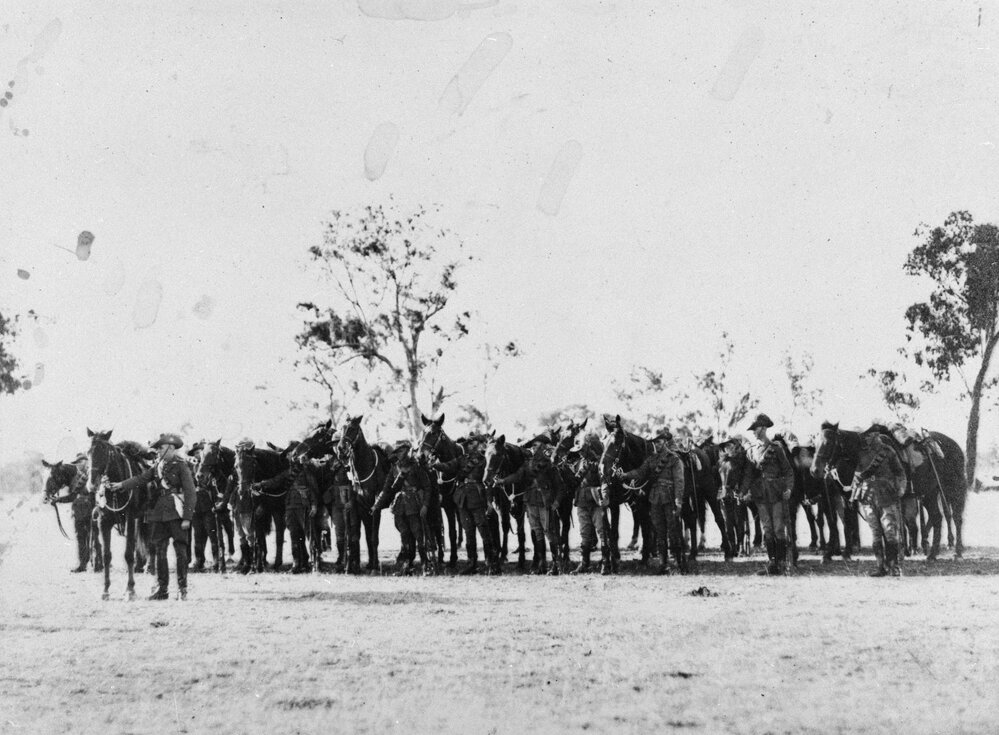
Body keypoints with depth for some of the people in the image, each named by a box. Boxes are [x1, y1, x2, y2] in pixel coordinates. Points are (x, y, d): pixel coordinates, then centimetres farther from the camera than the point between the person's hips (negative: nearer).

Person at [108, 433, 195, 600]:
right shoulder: (158, 465, 12)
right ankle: (162, 589, 12)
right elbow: (141, 479, 5)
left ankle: (183, 588, 4)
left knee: (180, 549, -2)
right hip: (159, 513, 7)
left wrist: (187, 518, -16)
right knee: (159, 551, 7)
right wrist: (122, 485, -11)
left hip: (176, 513, -7)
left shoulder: (181, 466, -8)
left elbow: (190, 492, -11)